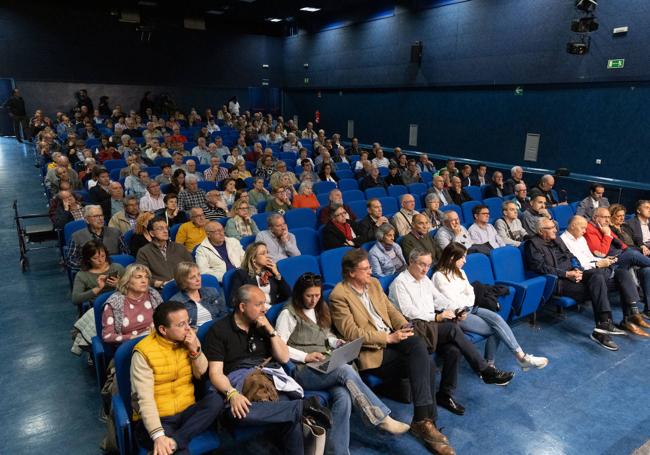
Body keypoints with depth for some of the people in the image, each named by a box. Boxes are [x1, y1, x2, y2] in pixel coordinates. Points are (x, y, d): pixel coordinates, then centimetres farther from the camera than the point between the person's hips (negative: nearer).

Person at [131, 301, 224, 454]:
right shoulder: (144, 352, -16)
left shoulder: (188, 340, 1)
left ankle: (174, 442, -26)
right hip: (156, 418, -7)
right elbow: (145, 398, -23)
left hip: (186, 412, 7)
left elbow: (203, 375, 6)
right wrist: (158, 435, -35)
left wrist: (195, 350, -11)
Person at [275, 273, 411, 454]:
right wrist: (305, 356, -18)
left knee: (343, 395, -29)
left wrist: (337, 342, 5)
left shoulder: (320, 309, 19)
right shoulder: (289, 314, -4)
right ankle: (382, 419, -22)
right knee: (346, 371, -32)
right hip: (303, 370, -6)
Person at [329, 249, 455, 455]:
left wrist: (404, 327, -5)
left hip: (392, 338, 6)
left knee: (418, 344, -24)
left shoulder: (373, 283, 12)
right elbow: (352, 333, -17)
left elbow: (391, 310, 16)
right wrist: (388, 338, -19)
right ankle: (426, 421, -8)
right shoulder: (339, 295, -12)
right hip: (371, 351, -6)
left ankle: (423, 420, -16)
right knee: (424, 364, -20)